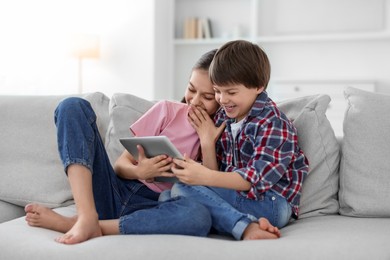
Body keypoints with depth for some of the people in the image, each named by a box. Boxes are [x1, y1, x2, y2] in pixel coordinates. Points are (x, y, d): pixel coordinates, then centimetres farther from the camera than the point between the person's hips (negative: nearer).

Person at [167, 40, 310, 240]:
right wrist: (207, 141, -5)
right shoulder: (223, 118, 10)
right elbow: (216, 174, 10)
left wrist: (205, 177, -32)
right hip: (234, 195, 8)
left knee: (183, 189, -21)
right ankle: (246, 227, -26)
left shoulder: (273, 123, -11)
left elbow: (257, 178, -22)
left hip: (272, 202, -8)